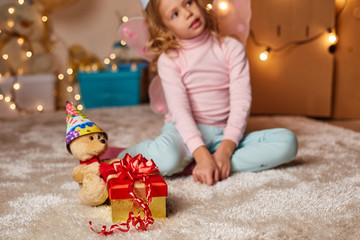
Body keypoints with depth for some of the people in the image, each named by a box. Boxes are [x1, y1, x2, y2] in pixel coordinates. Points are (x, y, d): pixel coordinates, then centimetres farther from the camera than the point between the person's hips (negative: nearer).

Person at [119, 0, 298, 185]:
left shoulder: (231, 48, 4)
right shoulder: (169, 59, -1)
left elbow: (241, 102, -5)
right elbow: (179, 110, -14)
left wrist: (225, 150, -19)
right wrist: (202, 156, -28)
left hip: (223, 135, 4)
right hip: (185, 131, -4)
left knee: (287, 141, -21)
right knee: (166, 157, -41)